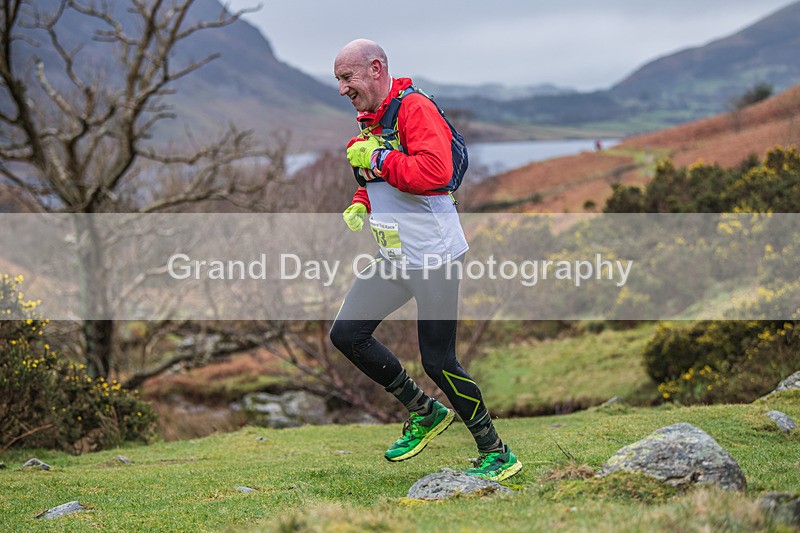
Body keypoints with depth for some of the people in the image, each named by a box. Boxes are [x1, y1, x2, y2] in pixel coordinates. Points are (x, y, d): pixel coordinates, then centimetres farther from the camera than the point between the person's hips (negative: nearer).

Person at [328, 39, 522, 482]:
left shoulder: (415, 108, -14)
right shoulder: (369, 121, 15)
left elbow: (435, 171, -29)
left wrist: (377, 157, -21)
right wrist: (360, 205, 9)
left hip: (433, 257, -9)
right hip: (392, 258, 9)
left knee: (438, 362, -7)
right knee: (346, 333, 3)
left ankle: (497, 455, 9)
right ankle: (424, 412, 18)